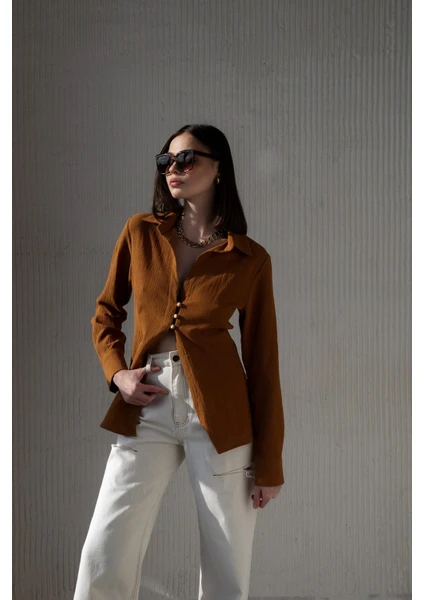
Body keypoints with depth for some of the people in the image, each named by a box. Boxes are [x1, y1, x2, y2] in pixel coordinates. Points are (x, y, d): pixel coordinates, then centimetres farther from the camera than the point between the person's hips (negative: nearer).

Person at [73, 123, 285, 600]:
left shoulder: (250, 260, 2)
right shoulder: (140, 232, 8)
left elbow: (262, 361, 2)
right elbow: (106, 312, 19)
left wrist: (269, 464, 1)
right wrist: (116, 372, -1)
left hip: (219, 412, -1)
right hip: (146, 409, 2)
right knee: (102, 561, -4)